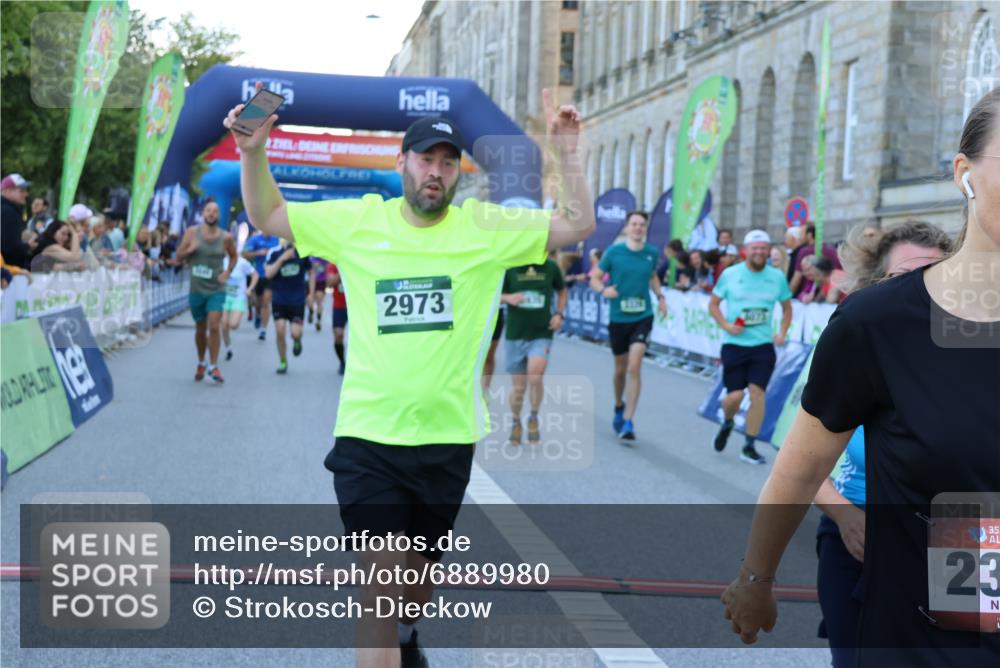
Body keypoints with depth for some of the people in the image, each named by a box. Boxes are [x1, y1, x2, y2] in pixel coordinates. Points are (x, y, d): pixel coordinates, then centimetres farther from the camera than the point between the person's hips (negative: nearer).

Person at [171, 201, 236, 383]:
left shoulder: (226, 237, -3)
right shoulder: (192, 232, -2)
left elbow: (233, 256, 15)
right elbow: (178, 258, 2)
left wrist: (228, 272, -1)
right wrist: (189, 250, -18)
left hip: (217, 289, -1)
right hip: (196, 288, 1)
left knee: (214, 326, -14)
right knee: (200, 329, 13)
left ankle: (213, 366, -4)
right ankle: (201, 363, 33)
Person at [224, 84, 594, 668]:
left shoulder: (487, 227, -1)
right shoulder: (356, 221, 0)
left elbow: (578, 227, -1)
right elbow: (268, 217, 9)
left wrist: (568, 153, -10)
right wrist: (253, 152, -5)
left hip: (448, 437, 2)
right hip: (368, 437, -2)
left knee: (422, 569, 21)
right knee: (382, 577, -9)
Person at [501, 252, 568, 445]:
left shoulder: (550, 267, 1)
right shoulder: (509, 268, -2)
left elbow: (563, 291, 17)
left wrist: (559, 313, 2)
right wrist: (508, 297, -18)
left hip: (542, 334, 0)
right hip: (515, 335, 1)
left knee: (535, 376, -22)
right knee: (519, 387, 7)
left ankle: (533, 418, 4)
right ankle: (515, 423, 33)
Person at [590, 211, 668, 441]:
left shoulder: (652, 252, 2)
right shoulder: (614, 252, -5)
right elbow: (595, 278, -1)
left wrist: (660, 296, 6)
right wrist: (603, 289, -22)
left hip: (642, 317, 0)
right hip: (618, 318, 0)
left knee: (634, 368, -15)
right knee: (620, 369, 14)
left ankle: (628, 422, -13)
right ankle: (619, 407, 42)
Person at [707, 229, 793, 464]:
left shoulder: (777, 277, 3)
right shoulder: (730, 274, -3)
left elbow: (787, 308, 16)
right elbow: (713, 304, 5)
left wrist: (782, 333, 2)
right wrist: (726, 325, -10)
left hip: (763, 346, 1)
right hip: (734, 345, -1)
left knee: (757, 392, -7)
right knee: (735, 394, -6)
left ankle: (749, 447, 5)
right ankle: (727, 424, 30)